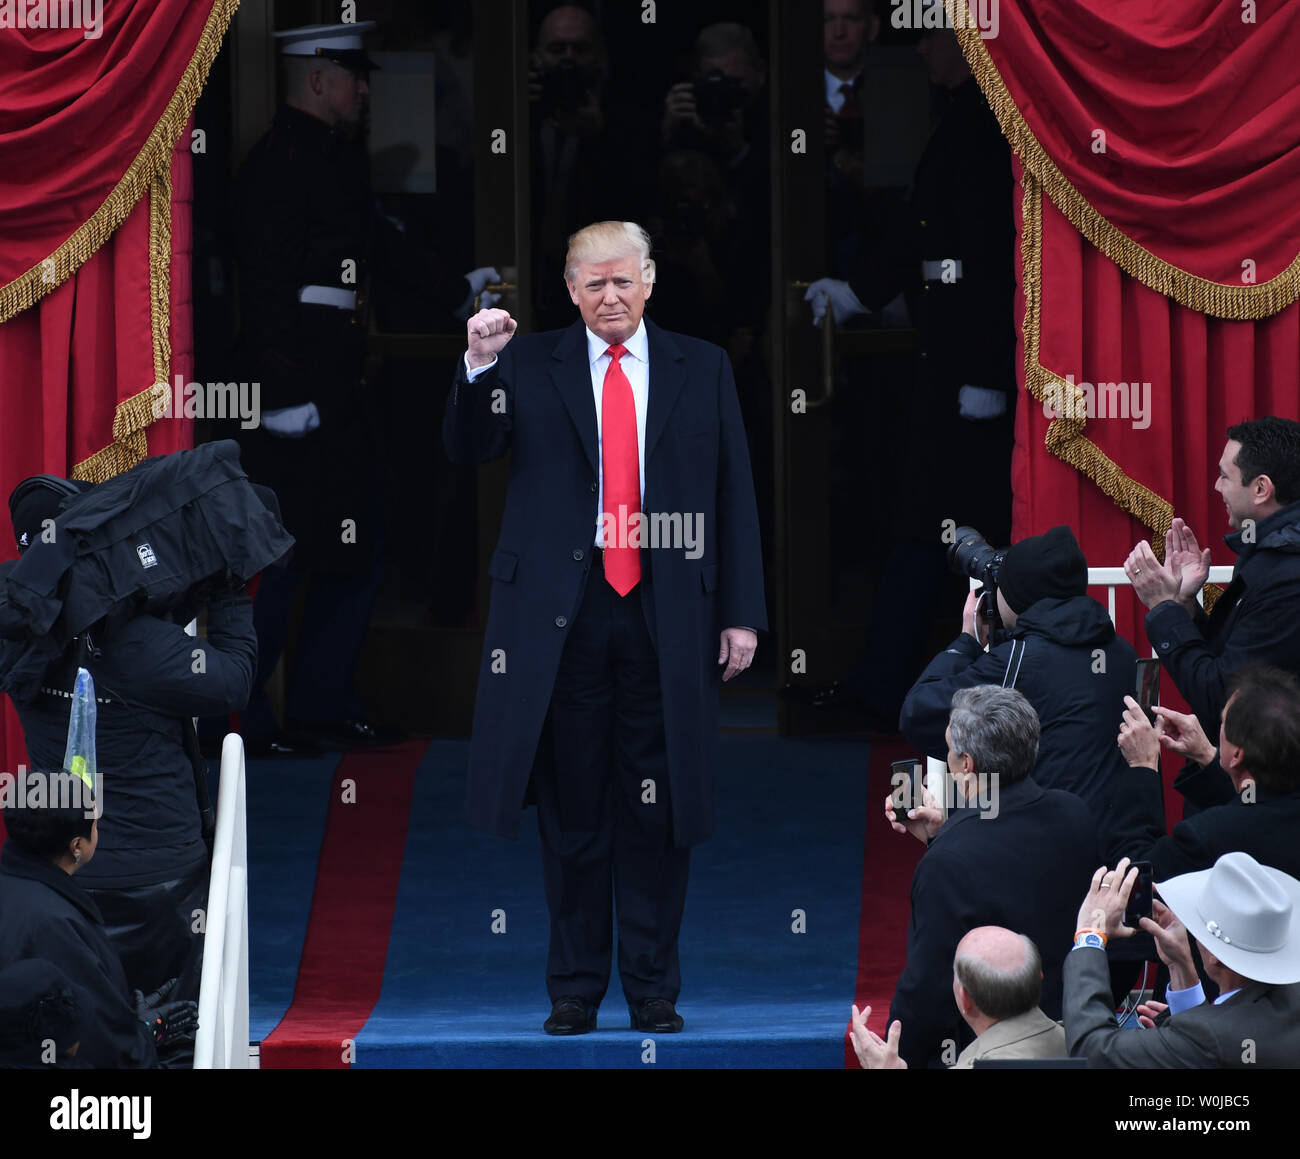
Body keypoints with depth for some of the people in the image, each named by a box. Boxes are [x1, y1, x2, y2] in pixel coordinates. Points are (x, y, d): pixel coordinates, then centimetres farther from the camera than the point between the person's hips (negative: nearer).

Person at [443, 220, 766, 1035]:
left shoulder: (702, 370, 8)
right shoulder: (529, 365, 7)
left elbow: (734, 494, 8)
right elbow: (470, 448, -6)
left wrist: (740, 614, 2)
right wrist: (479, 366, -23)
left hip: (667, 614, 0)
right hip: (562, 614, 0)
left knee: (657, 811, 3)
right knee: (572, 808, 4)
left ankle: (654, 990, 10)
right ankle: (575, 989, 11)